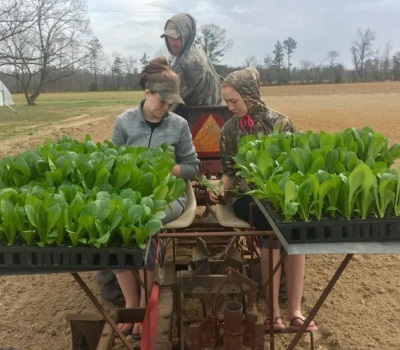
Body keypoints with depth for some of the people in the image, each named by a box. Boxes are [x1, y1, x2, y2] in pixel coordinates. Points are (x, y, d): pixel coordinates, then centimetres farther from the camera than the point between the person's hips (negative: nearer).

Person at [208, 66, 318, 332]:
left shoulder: (279, 122, 3)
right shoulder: (230, 130, 8)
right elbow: (229, 171, 10)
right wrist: (221, 188, -10)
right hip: (246, 195, 0)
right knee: (275, 227, -31)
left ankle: (294, 309, -21)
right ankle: (274, 310, -22)